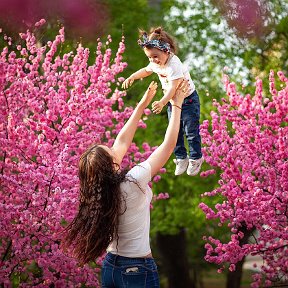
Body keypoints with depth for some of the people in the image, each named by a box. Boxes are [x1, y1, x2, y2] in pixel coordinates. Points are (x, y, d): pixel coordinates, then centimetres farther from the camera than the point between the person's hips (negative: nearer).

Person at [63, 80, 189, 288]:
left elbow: (122, 142, 9)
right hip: (139, 271, -6)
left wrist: (142, 105, 15)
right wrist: (177, 105, -2)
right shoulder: (133, 182, -21)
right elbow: (169, 145, -13)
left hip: (110, 267, 6)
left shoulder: (97, 189, -4)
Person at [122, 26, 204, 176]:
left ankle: (196, 159, 23)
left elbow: (173, 88, -44)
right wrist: (132, 77, 8)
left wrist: (162, 102, -57)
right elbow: (146, 70, 17)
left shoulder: (174, 65, -34)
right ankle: (181, 158, 27)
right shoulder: (156, 63, -8)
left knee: (191, 132, 4)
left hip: (188, 99, -8)